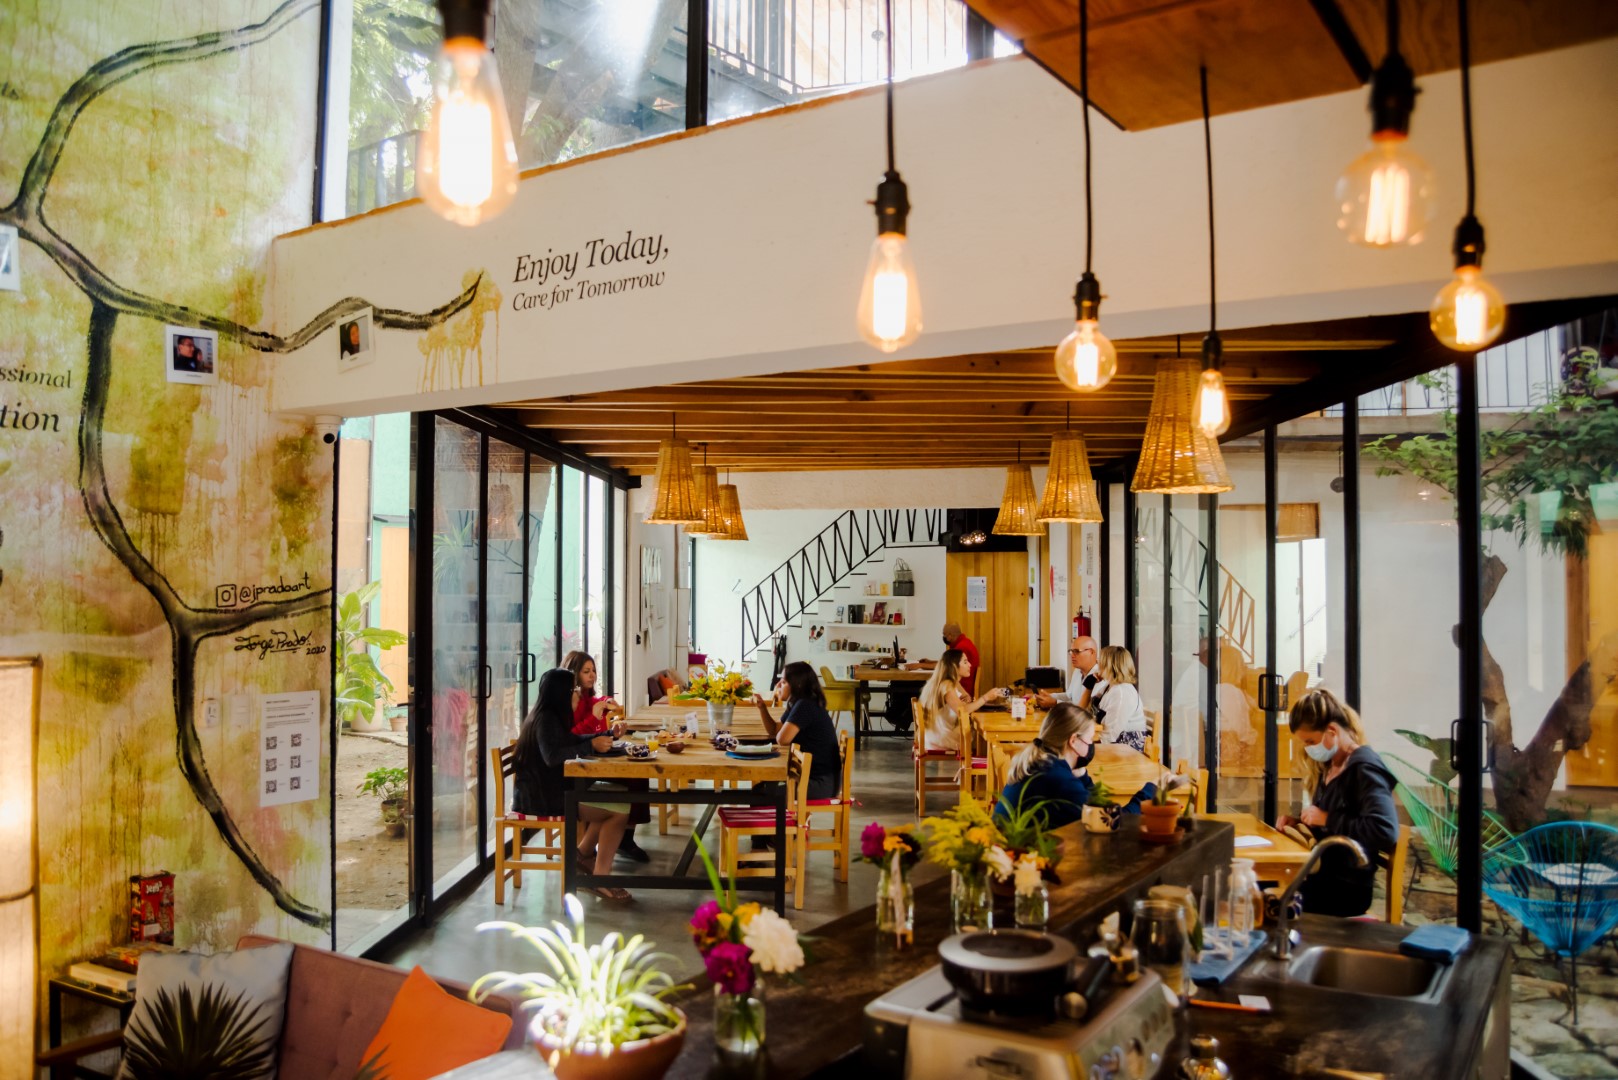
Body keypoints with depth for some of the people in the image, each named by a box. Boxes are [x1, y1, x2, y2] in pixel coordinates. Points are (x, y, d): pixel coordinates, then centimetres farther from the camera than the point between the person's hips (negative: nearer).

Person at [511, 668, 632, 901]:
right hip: (544, 796, -10)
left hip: (549, 789, 10)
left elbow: (573, 740, 26)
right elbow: (552, 755, -31)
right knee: (621, 810, -14)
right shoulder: (546, 719, -17)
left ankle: (583, 854, 23)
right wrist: (592, 745, -28)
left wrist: (605, 736, 17)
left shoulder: (550, 716, 13)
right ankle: (600, 877, -9)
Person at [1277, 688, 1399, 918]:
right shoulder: (1328, 766, 12)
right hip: (1322, 874, 8)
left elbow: (1386, 832, -26)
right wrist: (1301, 821, 4)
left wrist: (1328, 819, -19)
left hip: (1346, 889, -8)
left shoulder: (1364, 768, -13)